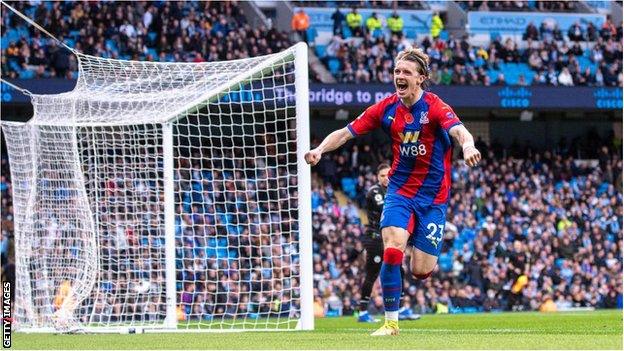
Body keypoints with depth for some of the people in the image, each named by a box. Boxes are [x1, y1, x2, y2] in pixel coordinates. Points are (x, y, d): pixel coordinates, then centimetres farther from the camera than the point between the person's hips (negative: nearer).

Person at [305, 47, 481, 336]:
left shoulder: (434, 107, -14)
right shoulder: (387, 108, -2)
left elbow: (458, 130, -33)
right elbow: (346, 132, 0)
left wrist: (468, 146, -57)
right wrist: (320, 149, -19)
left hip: (433, 195, -2)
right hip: (399, 190, 2)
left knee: (421, 271, -4)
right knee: (392, 249, -21)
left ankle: (418, 243, 35)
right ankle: (391, 322, -9)